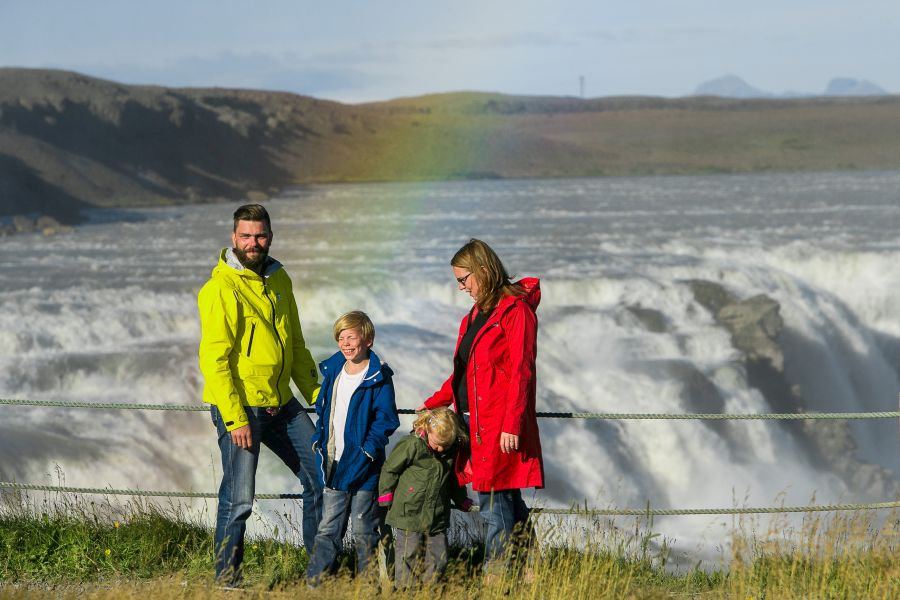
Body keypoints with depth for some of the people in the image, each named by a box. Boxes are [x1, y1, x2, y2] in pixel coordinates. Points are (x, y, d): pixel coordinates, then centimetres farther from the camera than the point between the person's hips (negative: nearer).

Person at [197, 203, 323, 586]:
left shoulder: (278, 279, 10)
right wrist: (235, 419, -21)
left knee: (320, 476, 9)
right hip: (239, 406, -7)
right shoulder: (221, 289, -13)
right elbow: (214, 359, -16)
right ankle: (226, 577, 10)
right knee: (239, 499, -5)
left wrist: (317, 394, 15)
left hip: (282, 403, 7)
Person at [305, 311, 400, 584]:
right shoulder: (332, 371, 9)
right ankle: (315, 579, 11)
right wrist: (319, 439, 8)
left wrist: (368, 450, -19)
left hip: (362, 468, -5)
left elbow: (386, 419, -11)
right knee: (328, 528, 9)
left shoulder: (379, 377, -10)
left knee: (364, 530, 4)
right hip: (333, 464, 5)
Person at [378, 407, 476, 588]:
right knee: (408, 557, -3)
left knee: (439, 559, 7)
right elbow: (389, 469, -3)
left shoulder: (452, 451, 3)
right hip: (409, 513, -5)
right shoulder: (412, 445, -13)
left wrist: (462, 501, 26)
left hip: (438, 518, 5)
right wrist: (386, 496, -1)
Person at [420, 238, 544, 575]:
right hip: (474, 422, 8)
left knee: (495, 508, -9)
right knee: (508, 506, 8)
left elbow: (520, 373, -13)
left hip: (500, 429, -8)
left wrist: (511, 425, -19)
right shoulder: (475, 315, 20)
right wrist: (434, 404, 17)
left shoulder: (515, 310, -8)